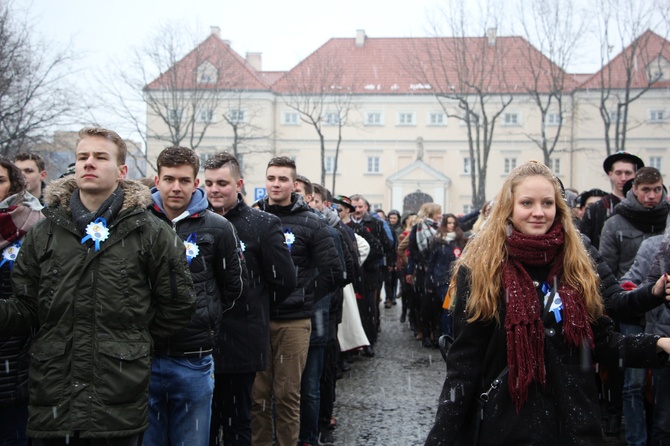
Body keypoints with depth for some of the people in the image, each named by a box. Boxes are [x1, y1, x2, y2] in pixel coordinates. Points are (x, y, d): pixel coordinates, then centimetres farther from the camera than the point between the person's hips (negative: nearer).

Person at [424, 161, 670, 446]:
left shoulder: (580, 260, 2)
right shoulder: (479, 268, -7)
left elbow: (599, 338, 7)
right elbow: (464, 360, -7)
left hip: (575, 417, 3)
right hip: (508, 420, -3)